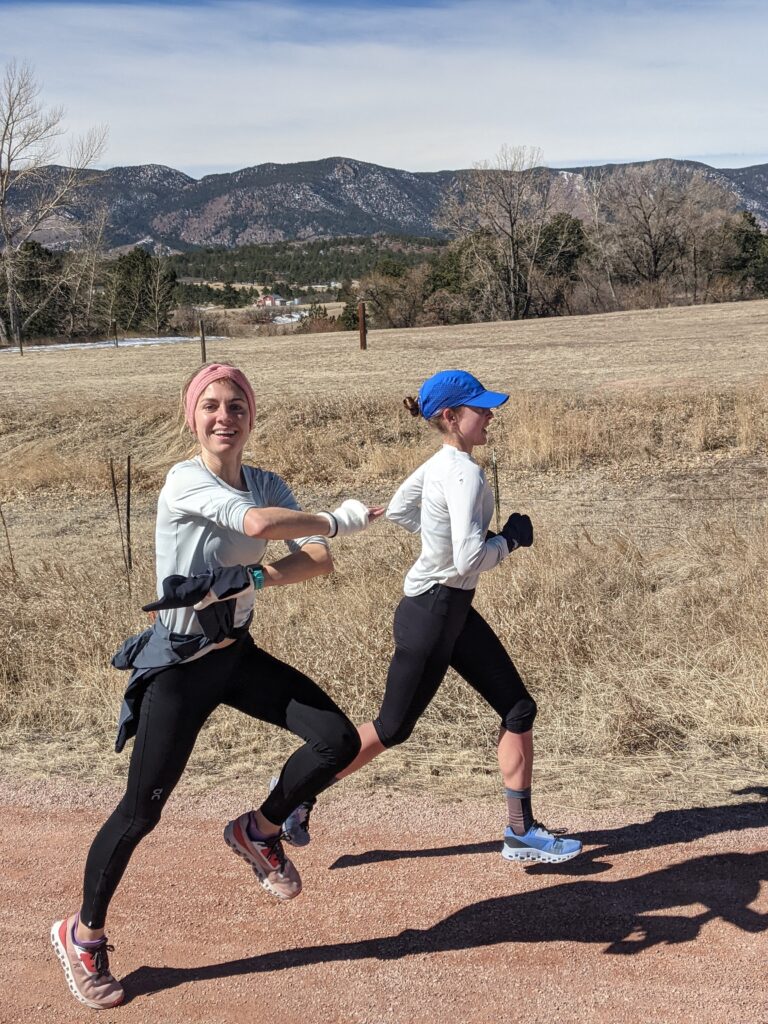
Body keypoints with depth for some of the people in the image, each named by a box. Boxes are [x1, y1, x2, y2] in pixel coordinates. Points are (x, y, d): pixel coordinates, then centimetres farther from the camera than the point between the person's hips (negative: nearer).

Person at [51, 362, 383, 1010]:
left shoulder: (267, 485, 1)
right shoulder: (185, 481, -19)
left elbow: (320, 562, -9)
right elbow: (256, 524, -37)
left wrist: (249, 579, -25)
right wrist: (339, 520, -23)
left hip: (238, 653, 6)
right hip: (178, 664, -6)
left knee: (339, 741, -6)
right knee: (142, 810, -1)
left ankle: (259, 831, 21)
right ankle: (83, 934, 24)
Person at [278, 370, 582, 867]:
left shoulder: (440, 463, 4)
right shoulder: (465, 474, -23)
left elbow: (398, 510, 19)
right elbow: (468, 562, -31)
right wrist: (512, 538, -13)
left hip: (454, 611, 9)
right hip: (432, 614, -9)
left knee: (519, 709, 9)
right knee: (393, 728, 7)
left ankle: (522, 832, 18)